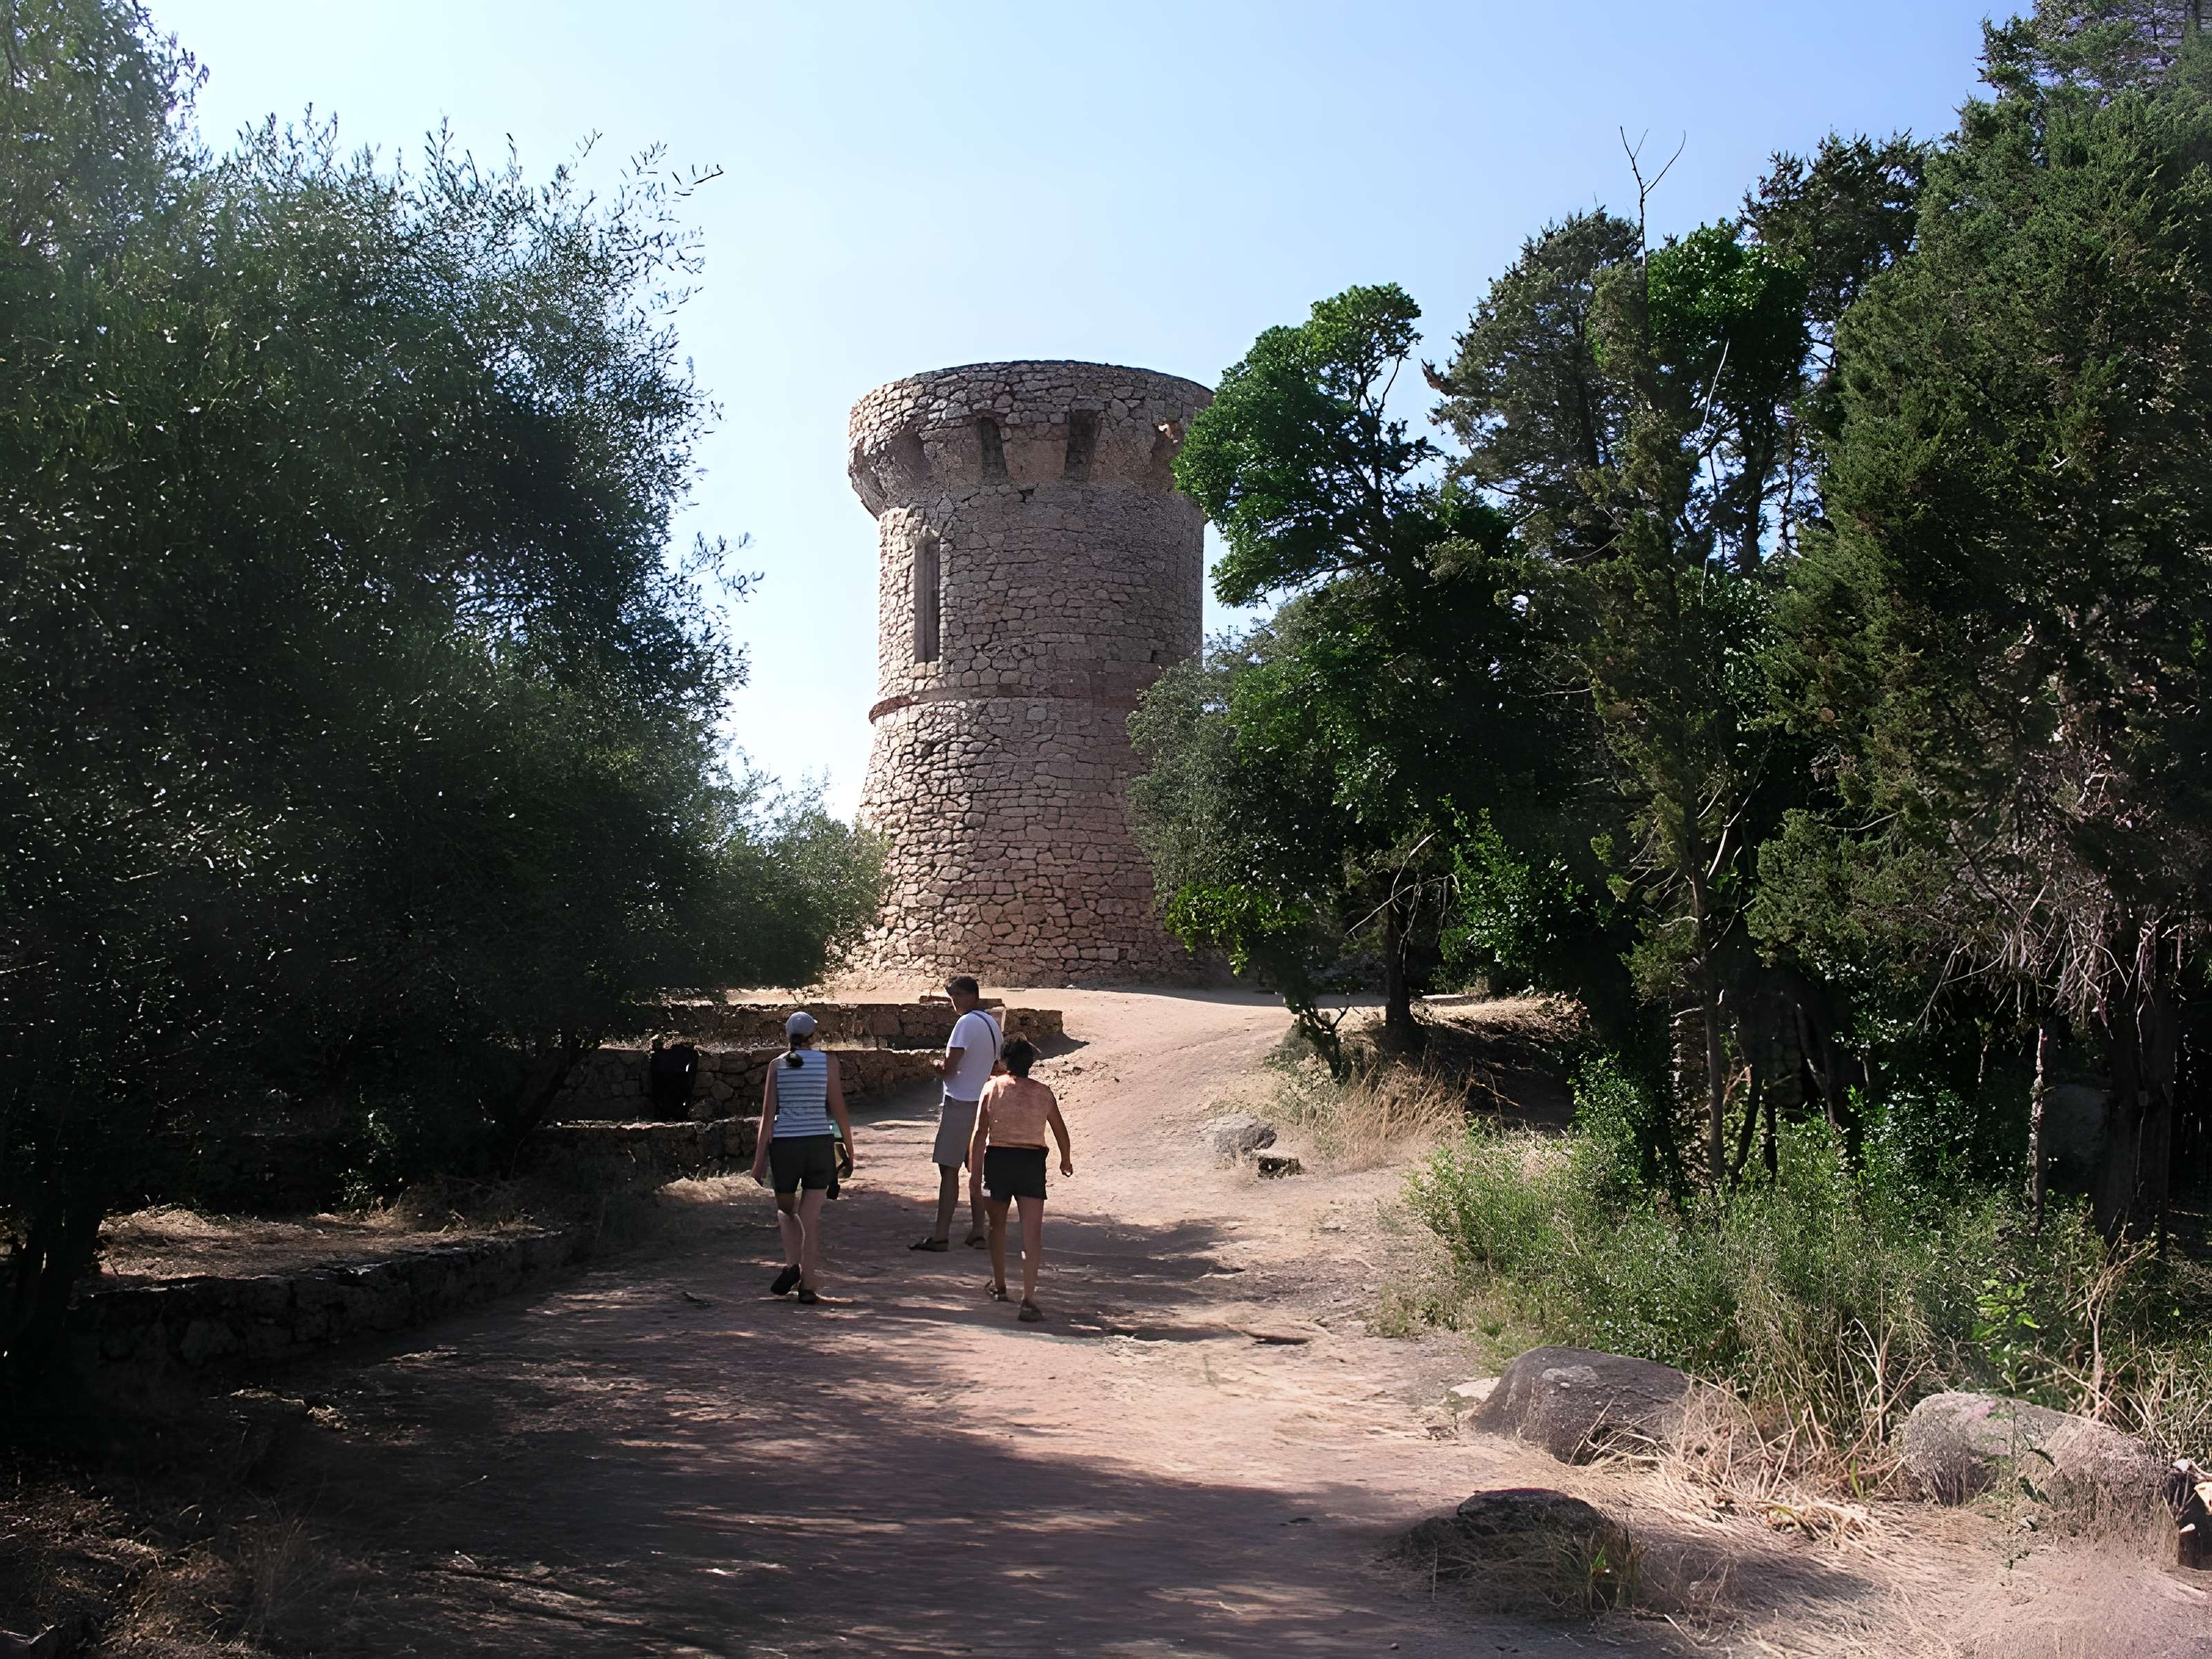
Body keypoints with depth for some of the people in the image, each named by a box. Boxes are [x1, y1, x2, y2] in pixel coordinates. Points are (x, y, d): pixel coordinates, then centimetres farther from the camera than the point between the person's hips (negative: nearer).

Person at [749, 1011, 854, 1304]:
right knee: (811, 1216, 6)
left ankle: (792, 1264, -2)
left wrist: (759, 1158, 1)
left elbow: (768, 1114, -2)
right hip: (819, 1143, 0)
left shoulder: (777, 1066, 2)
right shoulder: (828, 1061, 0)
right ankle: (809, 1286, 3)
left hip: (784, 1144, 1)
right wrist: (850, 1152, 9)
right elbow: (838, 1111, 0)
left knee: (786, 1209, 20)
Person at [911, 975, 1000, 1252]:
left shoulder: (966, 1023, -14)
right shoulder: (992, 1024, 14)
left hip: (960, 1104, -9)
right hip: (982, 1103, 9)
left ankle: (941, 1236, -6)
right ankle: (977, 1232, 14)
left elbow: (949, 1068, -18)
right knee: (975, 1171, 12)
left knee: (949, 1169, -6)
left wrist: (938, 1066, 2)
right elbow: (997, 1067, 23)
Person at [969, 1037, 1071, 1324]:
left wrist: (975, 1173, -4)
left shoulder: (992, 1087, 2)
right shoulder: (1043, 1093, 6)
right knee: (1032, 1233, -4)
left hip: (998, 1160, 0)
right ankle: (1028, 1299, -15)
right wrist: (1066, 1160, 36)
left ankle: (1000, 1287, 34)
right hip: (1032, 1162, 0)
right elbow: (1061, 1132, 18)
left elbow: (980, 1133, -5)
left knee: (998, 1225, 21)